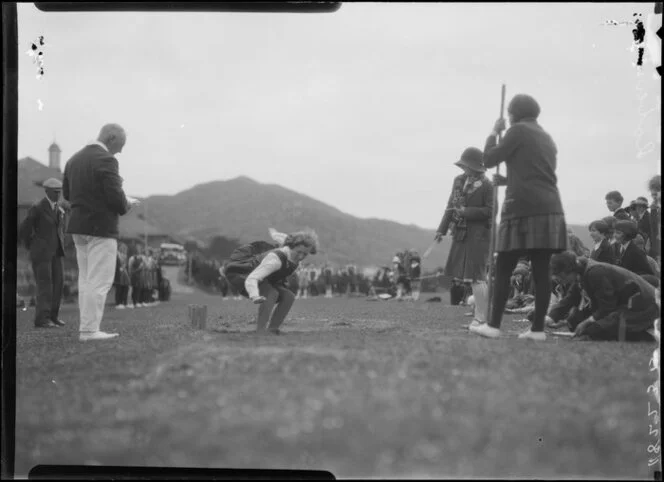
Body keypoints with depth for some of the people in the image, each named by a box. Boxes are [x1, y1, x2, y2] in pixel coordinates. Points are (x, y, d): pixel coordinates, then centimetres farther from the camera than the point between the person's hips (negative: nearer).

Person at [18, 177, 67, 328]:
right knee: (44, 285, -12)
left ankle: (52, 316, 10)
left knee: (58, 284, 2)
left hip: (55, 254, 7)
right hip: (41, 253, -7)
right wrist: (32, 248, 2)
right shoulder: (37, 208, -8)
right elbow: (23, 231, -7)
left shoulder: (59, 210, 15)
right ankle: (42, 319, -13)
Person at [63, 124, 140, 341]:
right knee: (99, 281, -4)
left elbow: (66, 193, 16)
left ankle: (87, 327, 15)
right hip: (101, 227, -9)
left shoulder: (74, 159, 11)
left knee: (86, 279, 13)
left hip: (78, 226, 9)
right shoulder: (106, 160, -15)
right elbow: (116, 198, -19)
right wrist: (126, 204, 1)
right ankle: (89, 329, -4)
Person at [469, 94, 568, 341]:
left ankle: (494, 325, -3)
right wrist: (507, 180, 32)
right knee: (541, 271, 3)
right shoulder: (547, 138, 21)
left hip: (523, 209, -7)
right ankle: (538, 328, 2)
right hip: (550, 209, 7)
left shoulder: (518, 130, -2)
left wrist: (493, 132, 12)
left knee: (503, 270, -3)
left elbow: (489, 159, -1)